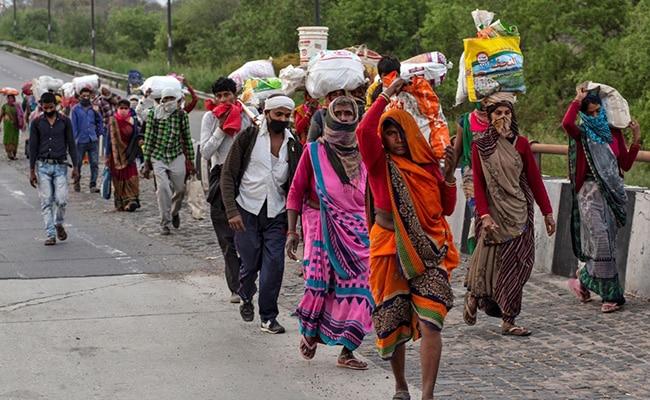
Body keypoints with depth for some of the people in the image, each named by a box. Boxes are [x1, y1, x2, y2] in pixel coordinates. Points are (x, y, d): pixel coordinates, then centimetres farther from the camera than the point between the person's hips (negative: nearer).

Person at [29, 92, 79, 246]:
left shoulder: (65, 121, 4)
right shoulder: (37, 123, 4)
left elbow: (71, 144, 6)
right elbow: (33, 147, 5)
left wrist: (75, 167, 1)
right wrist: (32, 170, 1)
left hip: (60, 166, 0)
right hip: (43, 166, 0)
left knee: (61, 200, -9)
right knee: (46, 202, -1)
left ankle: (58, 224, 19)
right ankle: (51, 235, 3)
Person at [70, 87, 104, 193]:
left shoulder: (93, 108, 7)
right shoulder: (76, 109, -1)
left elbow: (100, 121, 18)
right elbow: (73, 126, -3)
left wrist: (99, 133, 8)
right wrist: (74, 139, -8)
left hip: (93, 141, 2)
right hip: (81, 141, -2)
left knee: (94, 163, -4)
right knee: (78, 163, 9)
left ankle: (93, 185, -2)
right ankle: (77, 183, 26)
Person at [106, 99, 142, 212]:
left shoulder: (132, 121, 5)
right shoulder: (113, 121, 3)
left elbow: (136, 135, 9)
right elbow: (109, 138, 3)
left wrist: (139, 140, -16)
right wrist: (108, 156, -1)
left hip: (129, 154, 0)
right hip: (116, 155, 0)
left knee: (131, 177, -11)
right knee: (118, 178, 2)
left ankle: (131, 200, -12)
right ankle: (120, 203, 11)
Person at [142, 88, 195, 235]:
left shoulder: (181, 115, 1)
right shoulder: (153, 114, -1)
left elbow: (187, 138, 6)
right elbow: (148, 139, 1)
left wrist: (190, 161, 6)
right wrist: (146, 161, -2)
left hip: (177, 156, 1)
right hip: (158, 157, -1)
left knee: (180, 189, 7)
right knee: (163, 189, -11)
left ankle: (174, 212, 38)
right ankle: (165, 223, -1)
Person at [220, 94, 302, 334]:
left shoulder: (293, 146, 5)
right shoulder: (248, 137, -3)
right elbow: (228, 174, -4)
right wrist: (232, 211, -12)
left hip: (276, 215, 2)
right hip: (247, 211, -2)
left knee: (274, 265, -6)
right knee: (250, 263, 4)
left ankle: (268, 317, 6)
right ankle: (246, 299, 34)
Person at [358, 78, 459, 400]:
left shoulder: (427, 164, 7)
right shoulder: (381, 164, -1)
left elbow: (447, 208, 9)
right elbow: (363, 131, -21)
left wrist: (448, 174, -5)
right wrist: (386, 96, -15)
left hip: (428, 251, 1)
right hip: (391, 251, -1)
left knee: (430, 322, -14)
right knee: (393, 324, 9)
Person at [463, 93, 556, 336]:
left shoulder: (520, 143, 4)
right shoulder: (480, 146, -1)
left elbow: (535, 179, 6)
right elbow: (478, 184, -5)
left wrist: (547, 212, 5)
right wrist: (484, 215, -16)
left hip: (519, 212, 2)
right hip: (493, 211, -2)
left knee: (515, 265, 1)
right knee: (490, 262, -1)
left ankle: (508, 321, 7)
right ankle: (473, 297, 29)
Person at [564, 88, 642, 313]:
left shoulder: (613, 133, 11)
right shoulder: (582, 134, -1)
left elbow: (625, 165, 7)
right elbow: (566, 123, -26)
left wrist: (636, 140, -2)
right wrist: (578, 100, -14)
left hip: (612, 193, 5)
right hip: (591, 194, -5)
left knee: (605, 243, 7)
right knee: (602, 242, -9)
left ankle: (583, 281, 25)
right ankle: (611, 295, 0)